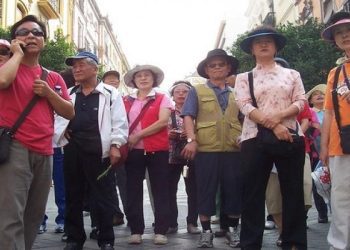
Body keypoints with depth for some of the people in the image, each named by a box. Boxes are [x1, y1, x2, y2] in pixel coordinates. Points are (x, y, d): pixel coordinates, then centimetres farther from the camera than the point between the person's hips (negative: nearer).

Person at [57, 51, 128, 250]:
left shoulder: (110, 94, 3)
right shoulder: (69, 94, 17)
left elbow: (119, 123, -2)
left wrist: (115, 146, -10)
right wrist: (61, 132, 2)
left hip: (99, 151, -5)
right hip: (73, 151, 5)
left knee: (102, 198, 1)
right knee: (73, 197, 10)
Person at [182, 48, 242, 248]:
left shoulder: (236, 94, 18)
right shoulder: (197, 91, 10)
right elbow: (188, 117, -1)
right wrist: (192, 140, -15)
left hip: (234, 149, 2)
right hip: (206, 149, -2)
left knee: (234, 190, 6)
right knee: (206, 190, 3)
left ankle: (233, 229, 20)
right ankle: (206, 231, 13)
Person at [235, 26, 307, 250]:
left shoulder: (292, 74, 15)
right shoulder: (244, 78, 10)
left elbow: (301, 102, 4)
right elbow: (245, 106, -4)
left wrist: (278, 116, -15)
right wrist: (274, 126, -16)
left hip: (290, 136, 1)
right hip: (256, 138, -1)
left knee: (293, 191, 2)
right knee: (253, 193, 0)